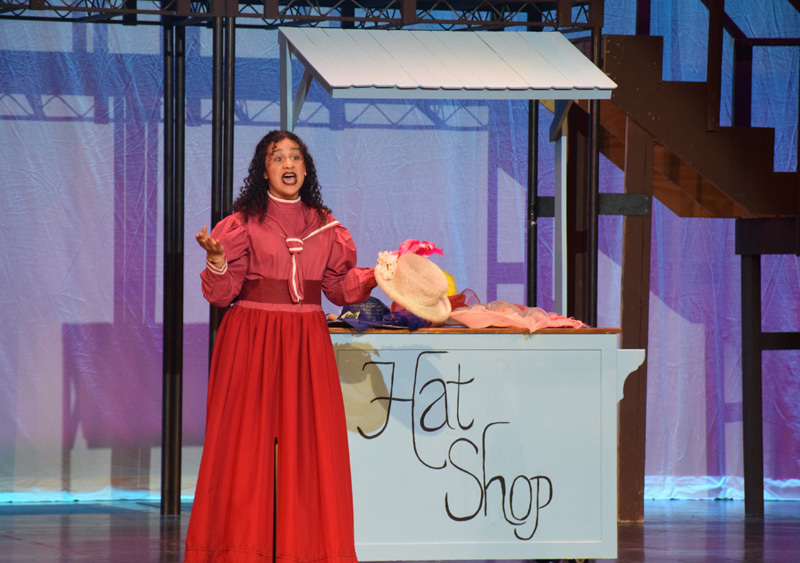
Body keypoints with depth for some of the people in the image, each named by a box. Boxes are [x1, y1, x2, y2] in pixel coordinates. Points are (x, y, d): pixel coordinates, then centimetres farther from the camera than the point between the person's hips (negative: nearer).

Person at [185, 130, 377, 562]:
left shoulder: (324, 225, 11)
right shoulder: (243, 223, -1)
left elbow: (341, 286, 14)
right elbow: (222, 293, -5)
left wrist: (375, 275, -1)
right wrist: (217, 260, -23)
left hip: (307, 342, 4)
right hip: (251, 341, -4)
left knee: (310, 443, 0)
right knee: (248, 441, -4)